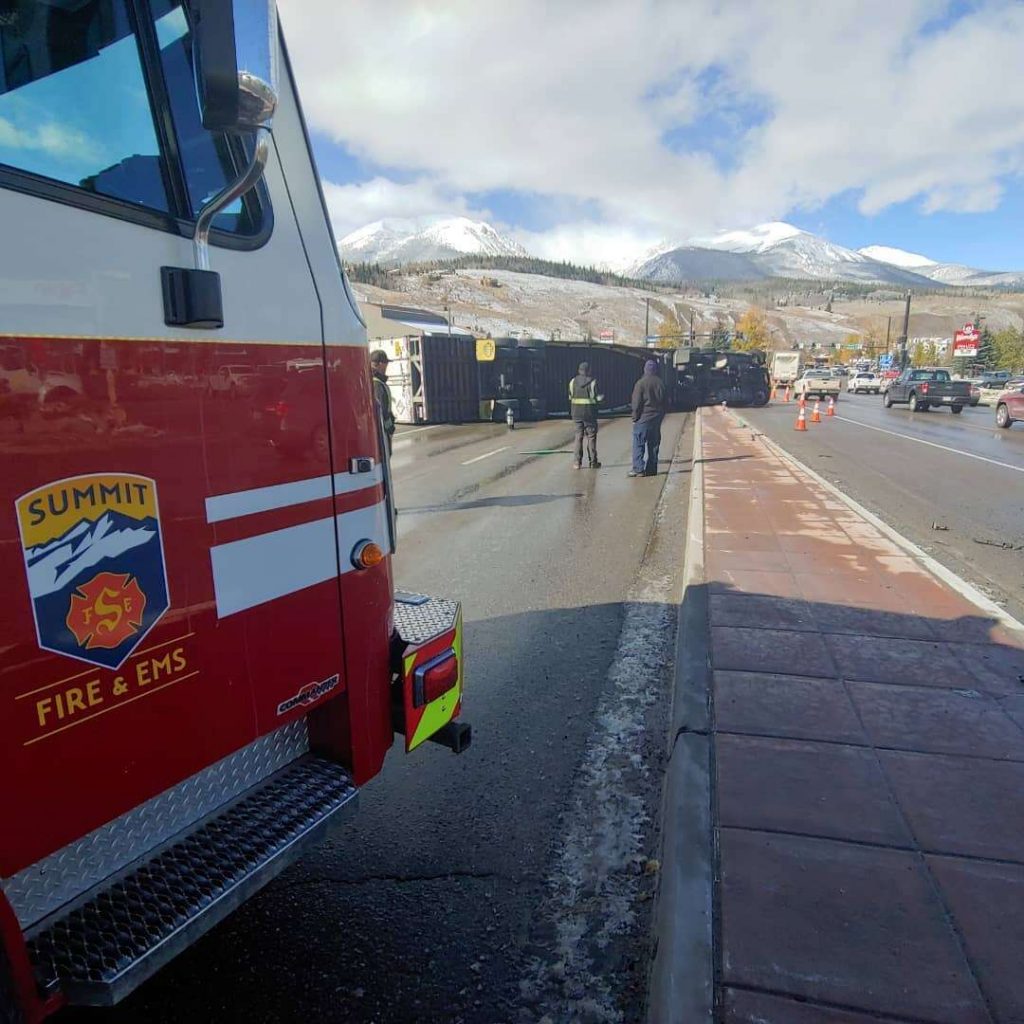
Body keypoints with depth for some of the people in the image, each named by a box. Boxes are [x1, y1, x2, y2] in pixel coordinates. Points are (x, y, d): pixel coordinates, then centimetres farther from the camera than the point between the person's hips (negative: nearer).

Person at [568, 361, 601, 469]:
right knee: (591, 437, 5)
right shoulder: (592, 382, -8)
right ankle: (593, 462, 8)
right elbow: (596, 398, -8)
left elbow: (570, 398, 5)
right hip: (589, 413, -3)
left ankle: (577, 462, 3)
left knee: (578, 437, 8)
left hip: (576, 413, 3)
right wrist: (601, 397, 12)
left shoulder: (573, 382, 4)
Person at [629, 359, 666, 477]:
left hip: (643, 418, -5)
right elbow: (664, 402, 12)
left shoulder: (640, 383, -11)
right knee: (654, 444, 10)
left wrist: (635, 417, -3)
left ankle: (638, 468, -8)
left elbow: (637, 403, -12)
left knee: (638, 444, -2)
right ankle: (652, 469, 12)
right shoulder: (660, 383, 6)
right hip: (657, 418, 6)